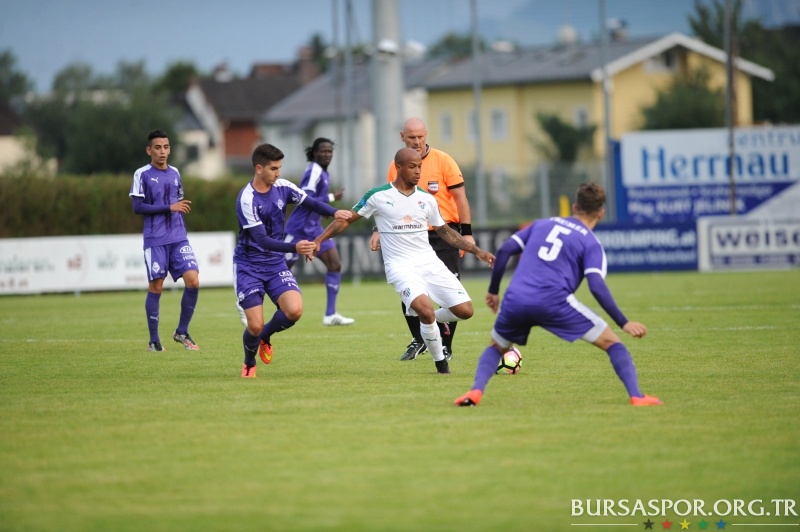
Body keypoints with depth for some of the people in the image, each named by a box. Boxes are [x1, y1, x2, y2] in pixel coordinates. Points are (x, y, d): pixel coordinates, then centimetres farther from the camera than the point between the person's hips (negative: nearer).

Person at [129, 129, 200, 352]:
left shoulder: (175, 173, 13)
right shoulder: (142, 174, -4)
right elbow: (137, 207, -12)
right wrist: (169, 208, -16)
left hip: (178, 238, 4)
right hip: (155, 240, -4)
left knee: (193, 281, -9)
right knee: (156, 287, -2)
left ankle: (182, 332, 5)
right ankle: (154, 340, 9)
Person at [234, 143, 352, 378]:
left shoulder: (282, 187, -4)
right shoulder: (247, 199, -21)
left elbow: (312, 203, 7)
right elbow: (262, 240, -27)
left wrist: (335, 213, -14)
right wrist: (295, 248, -39)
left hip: (276, 264, 5)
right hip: (249, 266, -5)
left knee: (294, 310, -19)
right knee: (255, 325, -11)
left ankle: (265, 337, 14)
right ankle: (249, 363, 23)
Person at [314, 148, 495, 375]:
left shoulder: (427, 199, 8)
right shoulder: (378, 196, -4)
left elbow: (444, 231, 20)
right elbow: (347, 219, 4)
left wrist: (476, 251, 15)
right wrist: (319, 240, -6)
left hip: (429, 262, 5)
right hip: (401, 267, -5)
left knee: (465, 310, -8)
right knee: (426, 311, -28)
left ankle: (431, 320, 24)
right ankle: (441, 364, -7)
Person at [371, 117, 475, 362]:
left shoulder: (442, 161, -5)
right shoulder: (396, 166, 5)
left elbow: (460, 197, -4)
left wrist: (467, 233, -8)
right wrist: (378, 230, 5)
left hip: (444, 234, -3)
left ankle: (445, 346, 10)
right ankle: (418, 340, 15)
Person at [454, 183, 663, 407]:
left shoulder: (542, 224, 23)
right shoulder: (591, 243, 9)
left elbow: (504, 250, 16)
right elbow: (597, 286, -6)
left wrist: (493, 291, 26)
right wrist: (624, 323, -5)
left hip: (515, 300, 4)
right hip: (554, 302, -4)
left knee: (497, 347, 30)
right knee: (611, 342, 9)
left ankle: (475, 391, 4)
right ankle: (636, 396, -7)